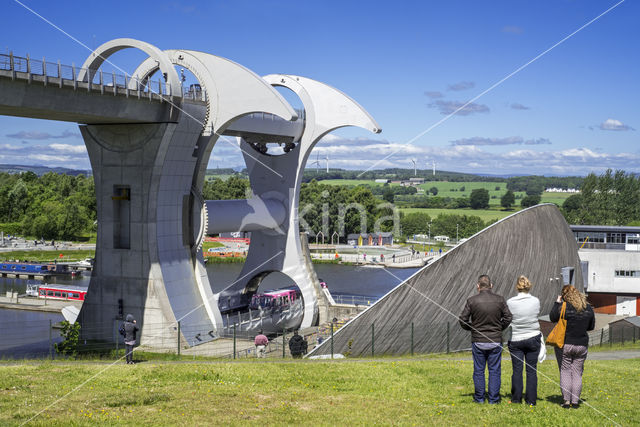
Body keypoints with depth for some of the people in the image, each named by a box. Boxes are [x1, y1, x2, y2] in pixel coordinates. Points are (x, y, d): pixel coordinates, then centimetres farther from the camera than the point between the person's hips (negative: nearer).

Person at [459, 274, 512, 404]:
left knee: (478, 370, 9)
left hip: (478, 341, -1)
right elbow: (508, 318, -1)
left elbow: (463, 320, -5)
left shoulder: (472, 301, -6)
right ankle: (494, 398, 10)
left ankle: (479, 398, 14)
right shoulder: (500, 300, -2)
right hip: (496, 341, 1)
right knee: (494, 370, 9)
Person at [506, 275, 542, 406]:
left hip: (515, 340, -1)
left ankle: (516, 399, 10)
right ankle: (531, 400, 8)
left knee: (517, 370, 6)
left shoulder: (510, 302, -10)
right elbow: (537, 315, 9)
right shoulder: (536, 301, -6)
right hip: (533, 338, 1)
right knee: (531, 370, 6)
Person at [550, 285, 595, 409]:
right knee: (577, 373, 9)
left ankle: (566, 401, 0)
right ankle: (575, 401, 7)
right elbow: (591, 326, 12)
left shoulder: (564, 307, -12)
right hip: (582, 345, 3)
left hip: (565, 344, -3)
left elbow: (552, 317, 2)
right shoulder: (588, 308, 3)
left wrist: (557, 303, 7)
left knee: (565, 372, 4)